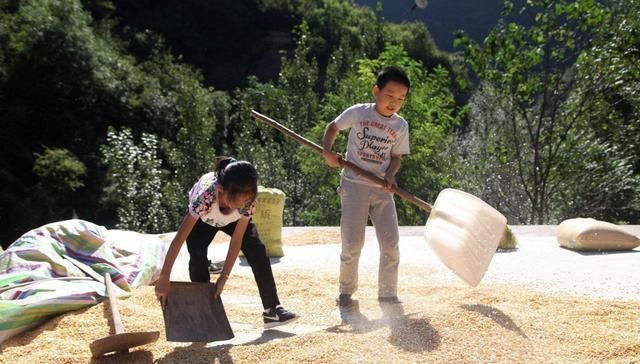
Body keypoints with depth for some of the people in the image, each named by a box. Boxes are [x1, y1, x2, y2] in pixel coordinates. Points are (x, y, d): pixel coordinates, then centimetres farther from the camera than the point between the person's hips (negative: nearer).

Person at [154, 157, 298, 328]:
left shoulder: (248, 200, -38)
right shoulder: (206, 194, -47)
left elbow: (236, 240, -28)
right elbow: (179, 238, -45)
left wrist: (224, 277, -30)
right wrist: (163, 279, -44)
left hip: (233, 219, 2)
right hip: (202, 218, -2)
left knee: (258, 252, -12)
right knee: (197, 259, -20)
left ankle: (272, 310, -5)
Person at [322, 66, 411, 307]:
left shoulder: (401, 126, 4)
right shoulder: (358, 113, -4)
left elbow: (396, 156, 10)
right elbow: (333, 127, 10)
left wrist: (390, 176, -10)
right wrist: (327, 152, -7)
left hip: (382, 189, 3)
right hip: (354, 184, -3)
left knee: (391, 244, 0)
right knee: (352, 244, -2)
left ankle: (388, 294, 16)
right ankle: (346, 291, 19)